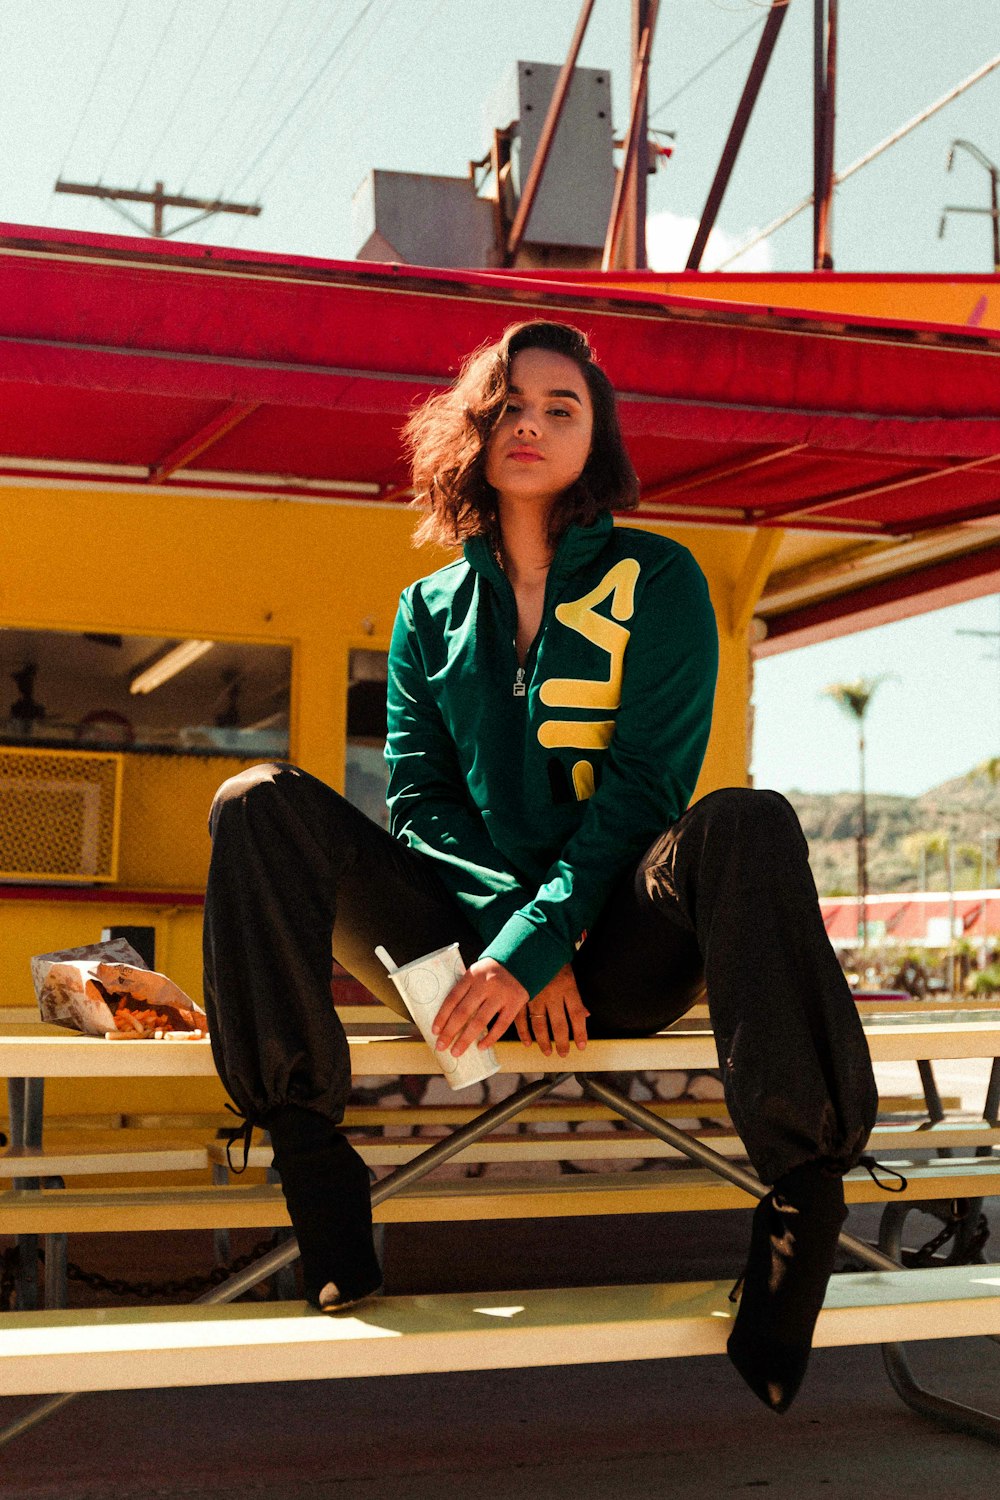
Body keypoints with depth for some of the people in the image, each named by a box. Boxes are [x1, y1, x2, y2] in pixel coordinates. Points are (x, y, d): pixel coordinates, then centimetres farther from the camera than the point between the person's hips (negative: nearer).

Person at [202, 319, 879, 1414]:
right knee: (260, 806, -17)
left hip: (614, 947, -2)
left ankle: (804, 1195, -35)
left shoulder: (657, 581, 4)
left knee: (744, 825, -33)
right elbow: (417, 798, 4)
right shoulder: (432, 609, 14)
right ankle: (309, 1160, -24)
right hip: (466, 943, 3)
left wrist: (537, 941, -21)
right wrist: (505, 931, -15)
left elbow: (642, 787, -7)